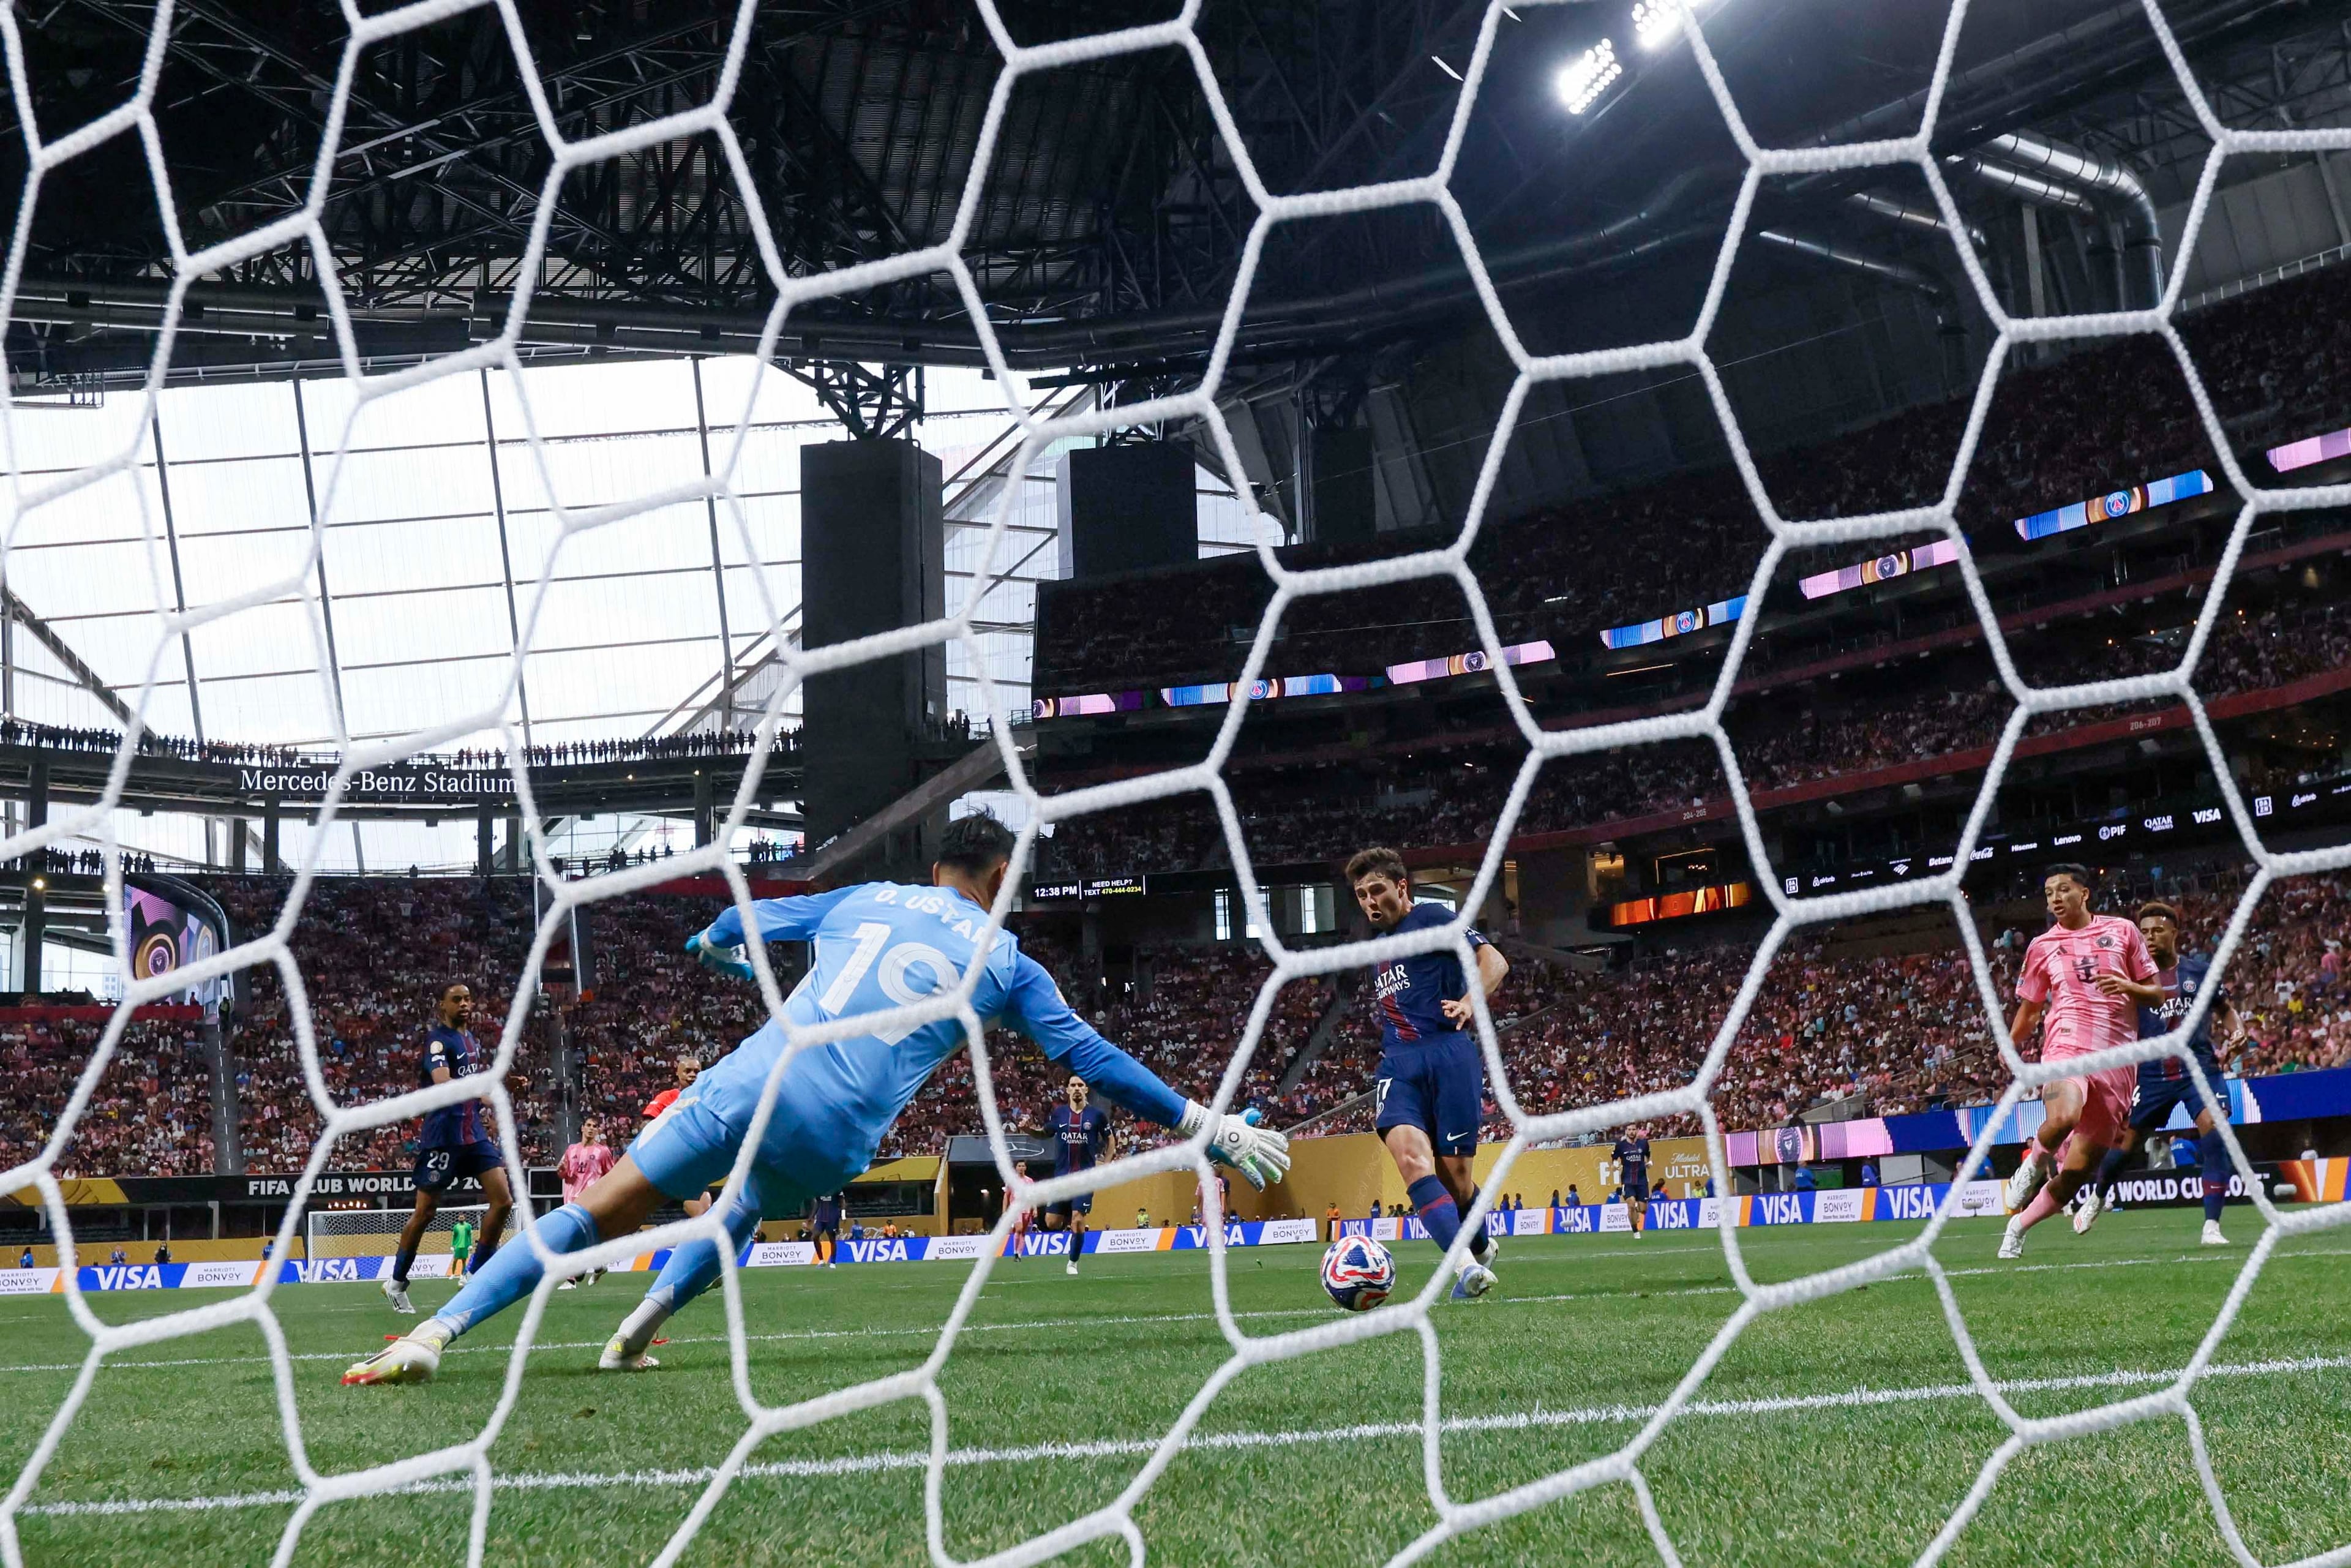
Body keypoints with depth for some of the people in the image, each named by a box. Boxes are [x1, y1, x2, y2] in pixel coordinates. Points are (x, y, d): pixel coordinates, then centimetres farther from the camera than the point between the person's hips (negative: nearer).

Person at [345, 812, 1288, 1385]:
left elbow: (741, 922, 31)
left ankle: (436, 1332, -11)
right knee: (750, 1205, 33)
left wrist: (713, 948, 55)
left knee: (600, 1215, 0)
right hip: (829, 1140, -1)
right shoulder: (1004, 963, 13)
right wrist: (1205, 1126, 17)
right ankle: (637, 1331, 22)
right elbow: (1092, 1058, 11)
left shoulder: (864, 900, 20)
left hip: (753, 1080, 1)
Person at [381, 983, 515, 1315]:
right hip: (443, 1134, -7)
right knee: (426, 1210, 0)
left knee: (503, 1200, -4)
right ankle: (396, 1283, 16)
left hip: (473, 1132, 7)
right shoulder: (438, 1039, -12)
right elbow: (443, 1083, -29)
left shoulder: (470, 1039, 14)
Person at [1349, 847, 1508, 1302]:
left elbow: (1494, 961, -10)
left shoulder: (1431, 919, 3)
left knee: (1453, 1172, -3)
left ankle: (1481, 1248, 28)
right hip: (1398, 1064, 6)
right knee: (1410, 1156, -22)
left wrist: (1470, 1002, -28)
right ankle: (1467, 1266, -31)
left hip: (1447, 1055, -5)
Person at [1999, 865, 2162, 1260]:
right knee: (2062, 1118, -36)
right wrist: (2010, 1046, 3)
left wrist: (2128, 986, -6)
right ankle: (2035, 1162, -3)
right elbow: (2029, 1009, 20)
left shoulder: (2122, 931, 11)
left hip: (2116, 1062, 1)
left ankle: (2018, 1228, 17)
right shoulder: (2042, 947, 12)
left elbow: (2157, 994, 15)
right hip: (2068, 1046, -1)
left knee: (2077, 1171, -2)